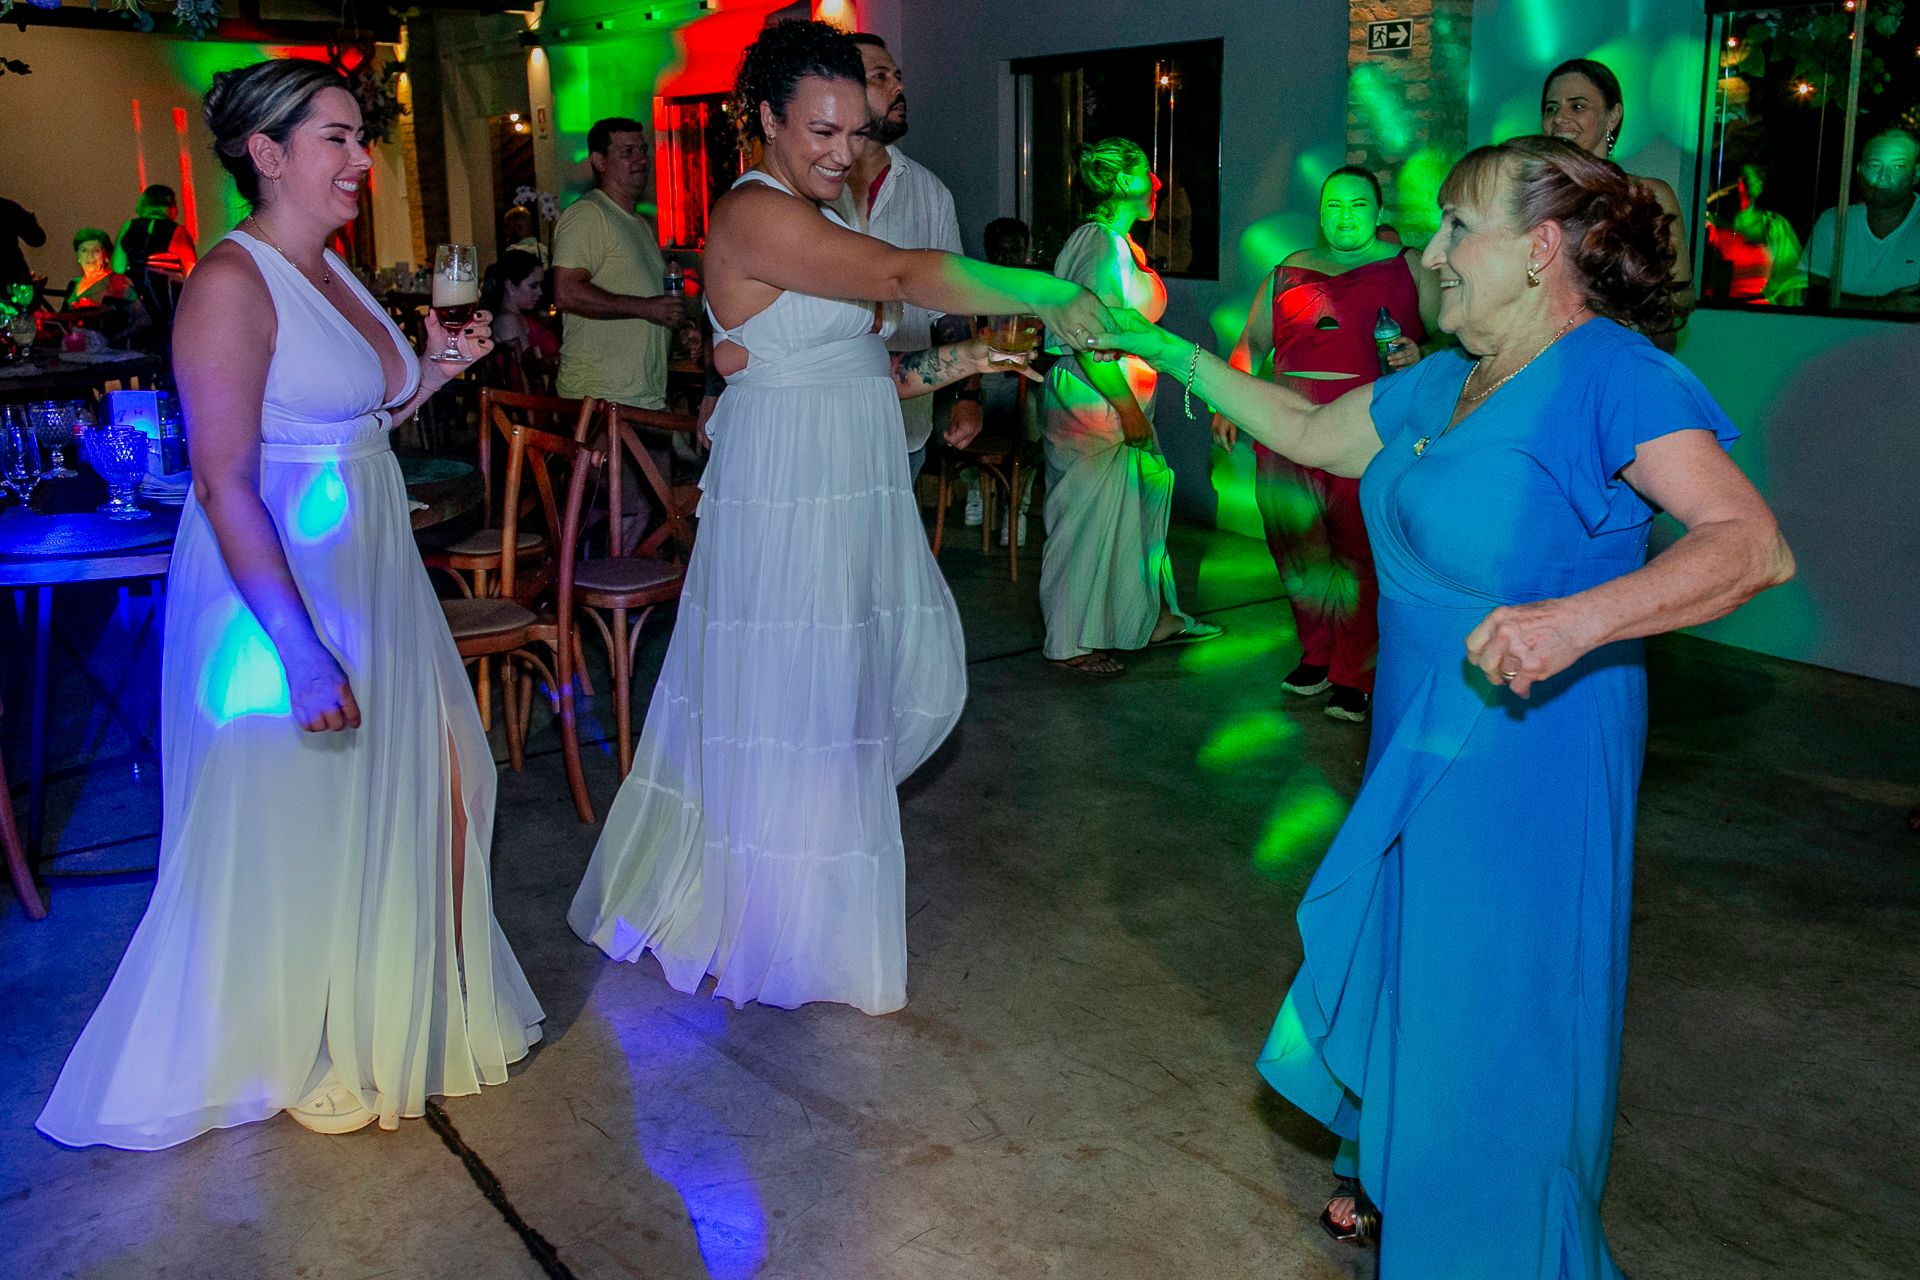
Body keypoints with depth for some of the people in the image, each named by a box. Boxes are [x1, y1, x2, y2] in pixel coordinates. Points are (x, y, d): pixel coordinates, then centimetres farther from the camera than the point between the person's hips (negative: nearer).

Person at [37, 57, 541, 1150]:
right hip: (278, 581, -9)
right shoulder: (232, 282, -16)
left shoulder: (332, 272, 10)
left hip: (370, 569, 9)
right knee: (294, 824, 5)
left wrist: (435, 371, 4)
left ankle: (391, 1010, 37)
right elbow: (225, 486, -22)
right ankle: (294, 1052, 26)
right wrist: (300, 649, -27)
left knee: (402, 796, 17)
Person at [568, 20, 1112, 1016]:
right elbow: (905, 276, -28)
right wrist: (1047, 296, -27)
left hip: (851, 487, 10)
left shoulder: (819, 219, 15)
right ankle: (786, 928, 21)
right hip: (786, 494, -10)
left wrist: (954, 364, 1)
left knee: (903, 674, 14)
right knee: (796, 698, 1)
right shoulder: (754, 214, -16)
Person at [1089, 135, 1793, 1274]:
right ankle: (1399, 1187, 46)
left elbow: (1755, 545, -27)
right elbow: (1307, 433, 20)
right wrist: (1173, 353, 19)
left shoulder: (1613, 373, -19)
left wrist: (1577, 620, -41)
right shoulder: (1439, 385, 8)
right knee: (1407, 970, 22)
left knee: (1495, 1020, 5)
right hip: (1418, 750, 8)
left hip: (1528, 756, -8)